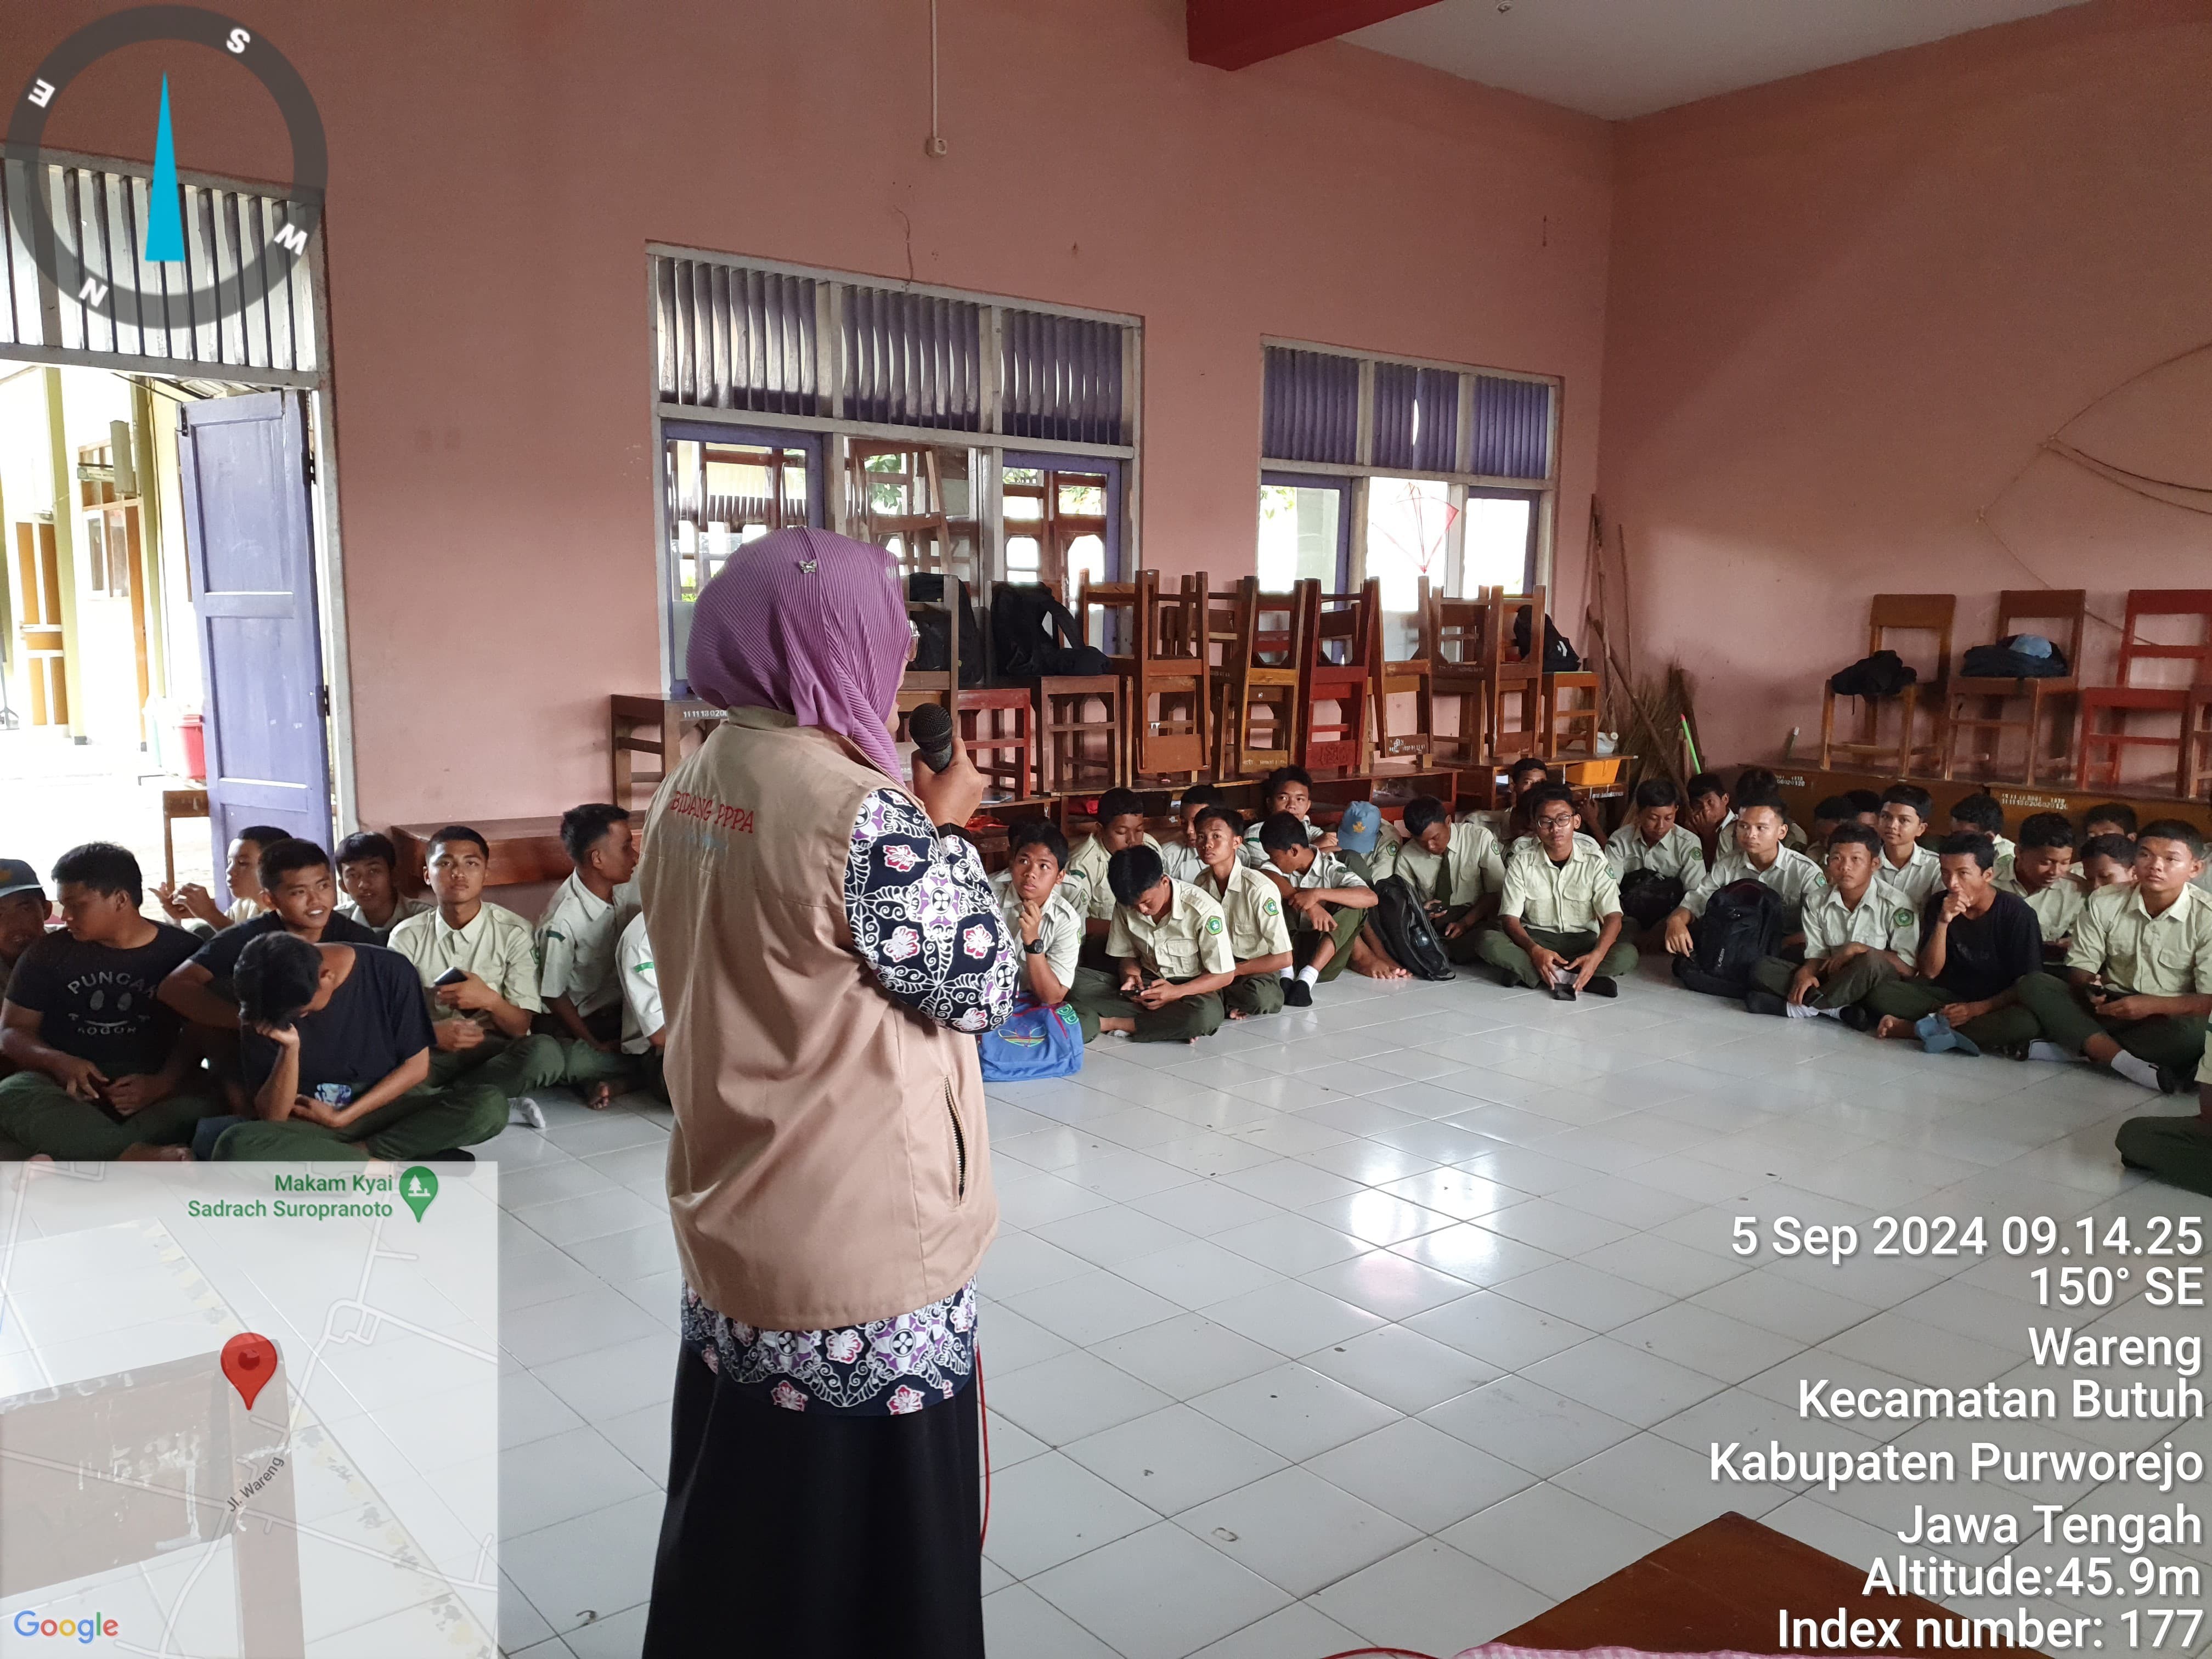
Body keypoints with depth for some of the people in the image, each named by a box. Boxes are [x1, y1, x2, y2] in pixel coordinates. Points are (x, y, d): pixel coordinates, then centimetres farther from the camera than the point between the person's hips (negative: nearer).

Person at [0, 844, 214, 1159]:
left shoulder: (183, 951, 5)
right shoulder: (48, 953, 9)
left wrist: (163, 1083, -20)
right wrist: (59, 1062, -14)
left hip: (150, 1086, -1)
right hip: (68, 1088, 2)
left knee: (208, 1100, -35)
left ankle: (66, 1159, -41)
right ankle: (142, 1156, -48)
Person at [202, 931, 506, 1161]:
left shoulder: (389, 971, -13)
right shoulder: (260, 1009, -10)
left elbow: (416, 1066, -5)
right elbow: (272, 1117, -10)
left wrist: (341, 1118, -9)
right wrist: (289, 1048, -25)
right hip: (309, 1126, 0)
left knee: (490, 1105, -29)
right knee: (233, 1146, -34)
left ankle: (357, 1153, -19)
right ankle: (388, 1164, -25)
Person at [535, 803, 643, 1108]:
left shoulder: (628, 887, -5)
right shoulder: (562, 921, -24)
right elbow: (553, 996, -16)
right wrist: (596, 1045, -15)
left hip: (619, 1009, 7)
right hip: (576, 1022, -7)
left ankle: (609, 1080, -14)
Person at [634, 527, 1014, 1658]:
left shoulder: (690, 790, 2)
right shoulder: (861, 811, -24)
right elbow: (981, 987, -15)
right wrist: (947, 829, -4)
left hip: (737, 1222, 8)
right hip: (862, 1247, -8)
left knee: (746, 1512, 25)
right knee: (868, 1538, 13)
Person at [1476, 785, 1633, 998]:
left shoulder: (1596, 863, -4)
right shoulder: (1521, 864, -3)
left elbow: (1613, 917, -12)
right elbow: (1510, 918, -9)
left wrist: (1596, 956, -33)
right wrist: (1535, 951, -31)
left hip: (1583, 941, 0)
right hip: (1535, 939, 0)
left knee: (1627, 954, -31)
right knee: (1486, 940, -29)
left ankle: (1525, 972, -33)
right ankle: (1568, 978, -35)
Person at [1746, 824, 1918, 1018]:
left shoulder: (1896, 905, -8)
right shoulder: (1816, 902, 5)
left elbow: (1907, 966, -13)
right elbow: (1817, 955, 4)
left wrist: (1857, 949, -20)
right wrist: (1805, 972, -20)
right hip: (1834, 983, 4)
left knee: (1870, 960, -38)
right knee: (1764, 971, -13)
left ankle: (1800, 1007, -23)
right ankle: (1832, 1009, -27)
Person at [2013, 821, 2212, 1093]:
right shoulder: (2104, 902, -2)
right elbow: (2079, 967, 3)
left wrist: (2151, 1005, -26)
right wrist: (2090, 987, -21)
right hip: (2110, 1008, 3)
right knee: (2033, 984, -21)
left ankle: (2062, 1050, -31)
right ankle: (2127, 1064, -36)